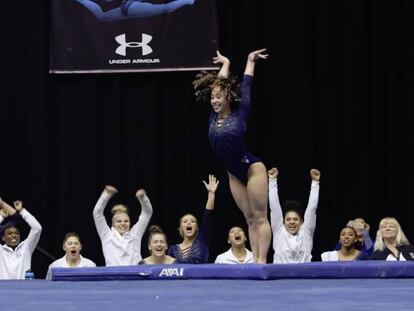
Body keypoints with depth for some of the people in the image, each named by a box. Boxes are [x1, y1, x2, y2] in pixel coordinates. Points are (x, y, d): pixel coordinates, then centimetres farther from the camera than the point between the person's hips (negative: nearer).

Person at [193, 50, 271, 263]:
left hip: (252, 168, -6)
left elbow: (246, 86, -5)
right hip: (234, 174, 6)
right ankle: (255, 260, 5)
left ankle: (262, 260, -9)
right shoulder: (214, 116, 2)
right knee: (250, 219, 7)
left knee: (260, 217, -5)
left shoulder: (240, 115, -12)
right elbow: (220, 84, 12)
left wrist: (251, 61, 5)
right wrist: (225, 64, 25)